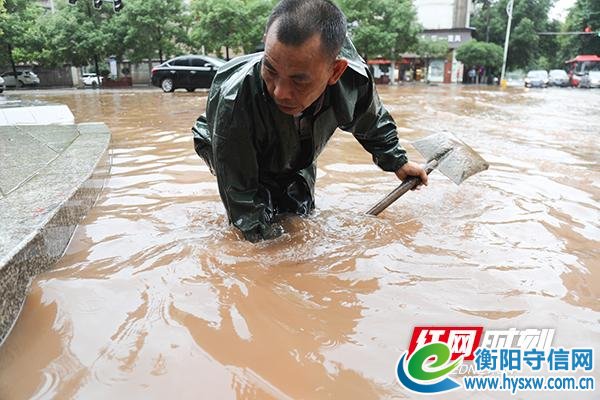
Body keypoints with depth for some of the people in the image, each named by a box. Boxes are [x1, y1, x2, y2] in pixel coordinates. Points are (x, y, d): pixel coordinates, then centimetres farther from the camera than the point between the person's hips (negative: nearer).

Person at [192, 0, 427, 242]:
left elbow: (371, 125, -5)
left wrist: (397, 163, 7)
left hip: (296, 162, 4)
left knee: (302, 216, 10)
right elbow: (239, 192, -35)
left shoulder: (354, 81, -32)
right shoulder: (233, 97, -46)